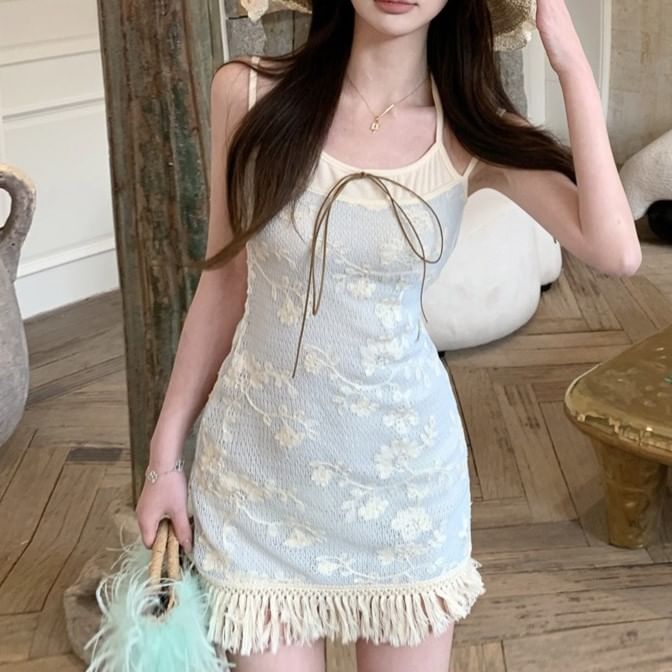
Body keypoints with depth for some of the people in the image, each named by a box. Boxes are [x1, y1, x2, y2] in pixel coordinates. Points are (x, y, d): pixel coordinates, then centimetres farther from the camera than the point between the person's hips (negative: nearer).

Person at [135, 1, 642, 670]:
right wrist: (164, 455, 4)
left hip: (403, 469, 1)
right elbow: (224, 285, 0)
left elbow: (615, 252, -22)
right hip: (257, 468, 0)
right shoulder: (248, 94, -8)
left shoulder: (472, 132, -6)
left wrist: (570, 61, -20)